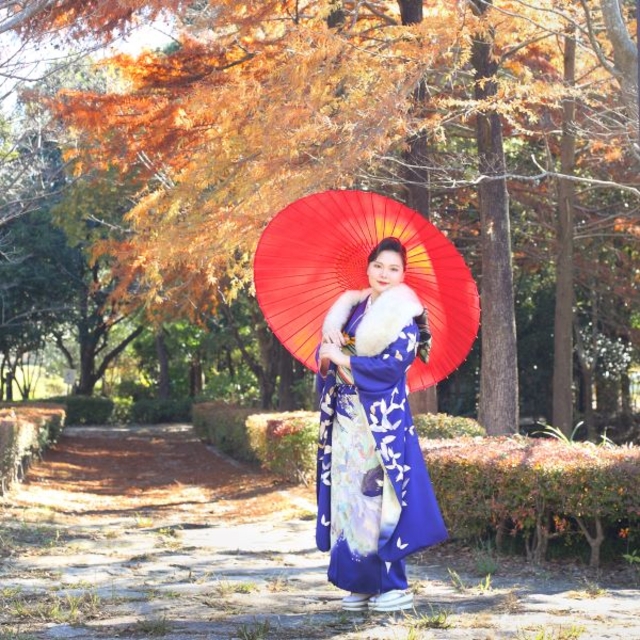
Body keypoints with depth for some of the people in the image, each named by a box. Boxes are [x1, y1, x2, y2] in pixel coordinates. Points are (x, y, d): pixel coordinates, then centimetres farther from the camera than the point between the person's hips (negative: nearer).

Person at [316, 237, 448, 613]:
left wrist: (343, 359, -11)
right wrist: (327, 350, -11)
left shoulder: (404, 315, -4)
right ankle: (361, 582, 10)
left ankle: (394, 585, -3)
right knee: (349, 496, 5)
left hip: (382, 419, -6)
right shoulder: (352, 308, 15)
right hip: (346, 418, 6)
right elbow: (325, 355, 12)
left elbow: (394, 365, -15)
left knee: (380, 496, -8)